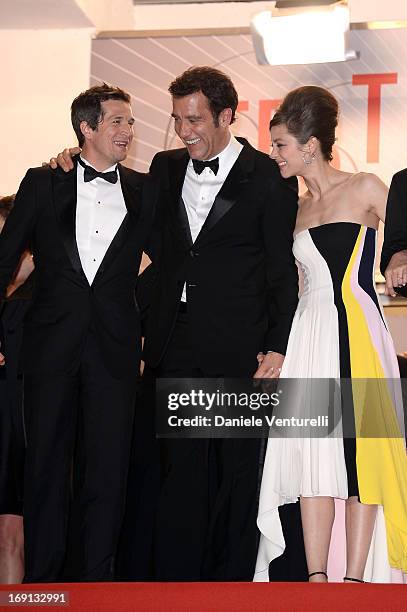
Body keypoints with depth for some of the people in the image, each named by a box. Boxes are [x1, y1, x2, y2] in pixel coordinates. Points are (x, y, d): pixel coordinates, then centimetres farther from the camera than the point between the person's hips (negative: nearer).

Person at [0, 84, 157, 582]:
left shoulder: (145, 191, 7)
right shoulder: (43, 185, 4)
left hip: (114, 349, 1)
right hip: (51, 345, -1)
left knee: (107, 473, 2)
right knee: (46, 467, 5)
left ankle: (90, 580, 12)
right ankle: (41, 580, 14)